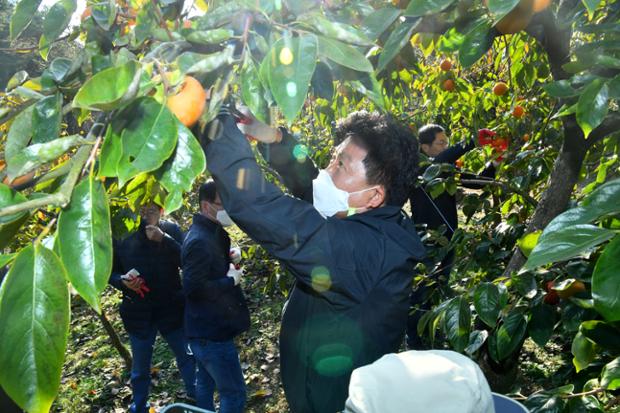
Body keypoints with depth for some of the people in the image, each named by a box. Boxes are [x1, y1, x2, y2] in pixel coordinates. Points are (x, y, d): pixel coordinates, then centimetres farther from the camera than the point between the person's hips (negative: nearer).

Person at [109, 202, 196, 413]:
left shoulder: (171, 229, -7)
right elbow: (110, 272, 3)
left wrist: (163, 239, -28)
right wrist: (122, 281, -18)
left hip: (171, 309, 0)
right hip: (138, 313, 0)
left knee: (187, 359, 12)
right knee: (140, 368, 15)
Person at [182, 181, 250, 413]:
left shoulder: (210, 234, 10)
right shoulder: (200, 240, -22)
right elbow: (193, 287, -28)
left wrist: (229, 265, 4)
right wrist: (231, 279, -18)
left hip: (206, 329, 10)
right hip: (212, 332, -10)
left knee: (206, 383, 23)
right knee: (234, 394, -2)